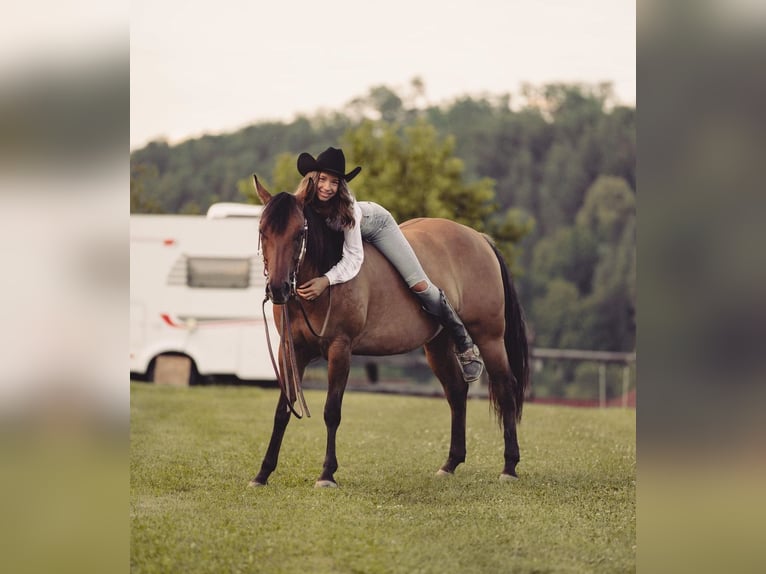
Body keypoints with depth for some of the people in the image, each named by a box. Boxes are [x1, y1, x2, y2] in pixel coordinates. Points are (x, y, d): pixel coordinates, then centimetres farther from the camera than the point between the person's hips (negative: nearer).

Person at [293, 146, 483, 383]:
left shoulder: (347, 208, -41)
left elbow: (353, 258, -43)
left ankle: (464, 343, 3)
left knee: (419, 285, -13)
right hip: (334, 235, 5)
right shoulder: (301, 204, -31)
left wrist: (326, 280, -58)